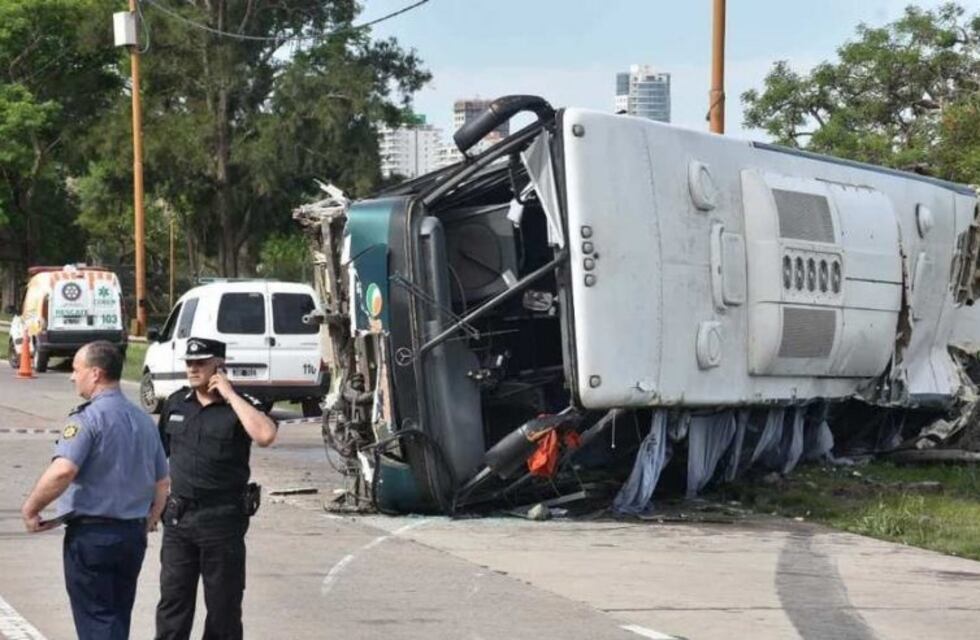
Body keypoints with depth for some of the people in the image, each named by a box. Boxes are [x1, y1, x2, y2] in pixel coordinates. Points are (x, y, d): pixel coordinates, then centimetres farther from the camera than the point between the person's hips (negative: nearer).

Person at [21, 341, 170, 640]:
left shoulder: (88, 418, -15)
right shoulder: (144, 420, 10)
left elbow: (63, 471, -28)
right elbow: (163, 483, 15)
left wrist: (30, 509, -16)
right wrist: (148, 522, 27)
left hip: (91, 534, -7)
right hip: (133, 535, 7)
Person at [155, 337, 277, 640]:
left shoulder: (240, 406, -6)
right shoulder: (176, 403, 8)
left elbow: (265, 436, -27)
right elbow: (160, 454, 18)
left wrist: (230, 395, -21)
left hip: (222, 516, -4)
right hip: (178, 515, 4)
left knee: (223, 604, 5)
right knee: (173, 599, 5)